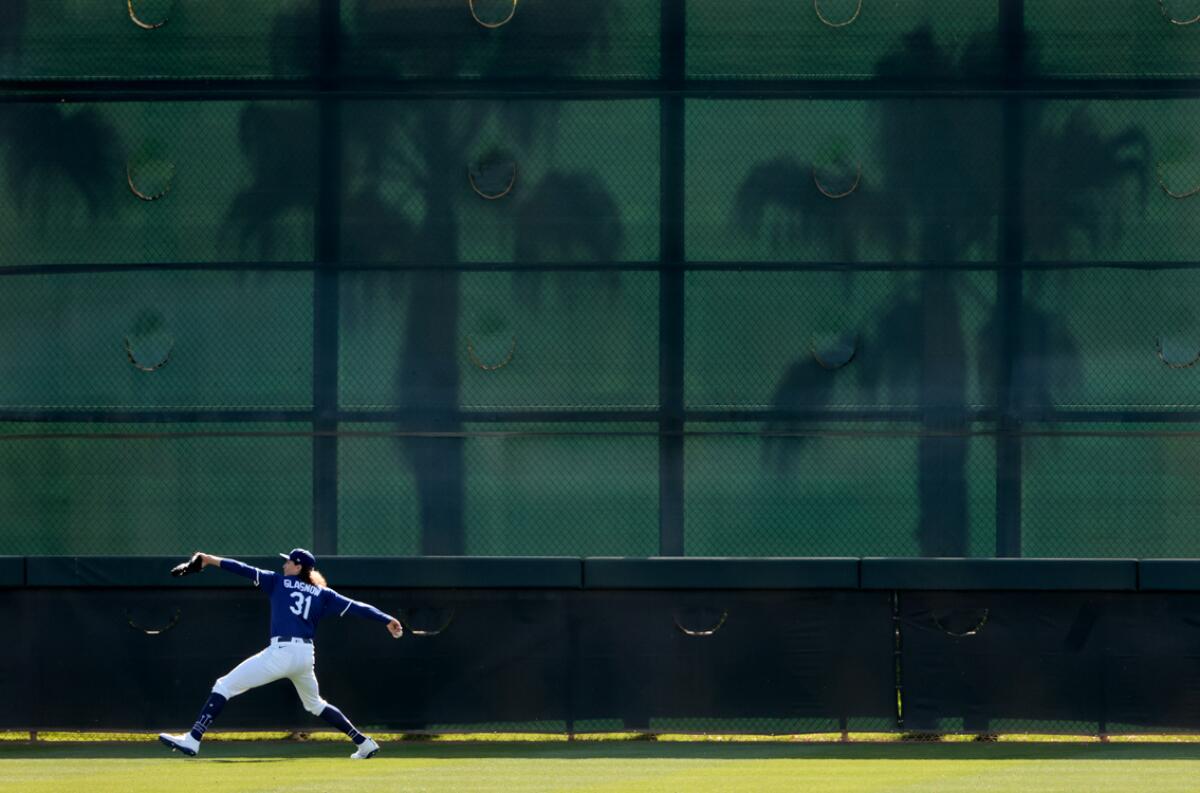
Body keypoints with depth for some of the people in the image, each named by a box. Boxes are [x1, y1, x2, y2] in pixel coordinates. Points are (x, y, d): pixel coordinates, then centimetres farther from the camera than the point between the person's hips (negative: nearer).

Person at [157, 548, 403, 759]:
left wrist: (212, 561, 11)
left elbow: (246, 570, 6)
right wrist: (387, 620, 11)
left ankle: (193, 740, -14)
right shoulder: (322, 594, 16)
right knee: (315, 704, 30)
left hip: (281, 652, -6)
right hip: (306, 656, 6)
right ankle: (364, 744, 25)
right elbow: (355, 607, 11)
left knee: (224, 687, -3)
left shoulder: (279, 582, 8)